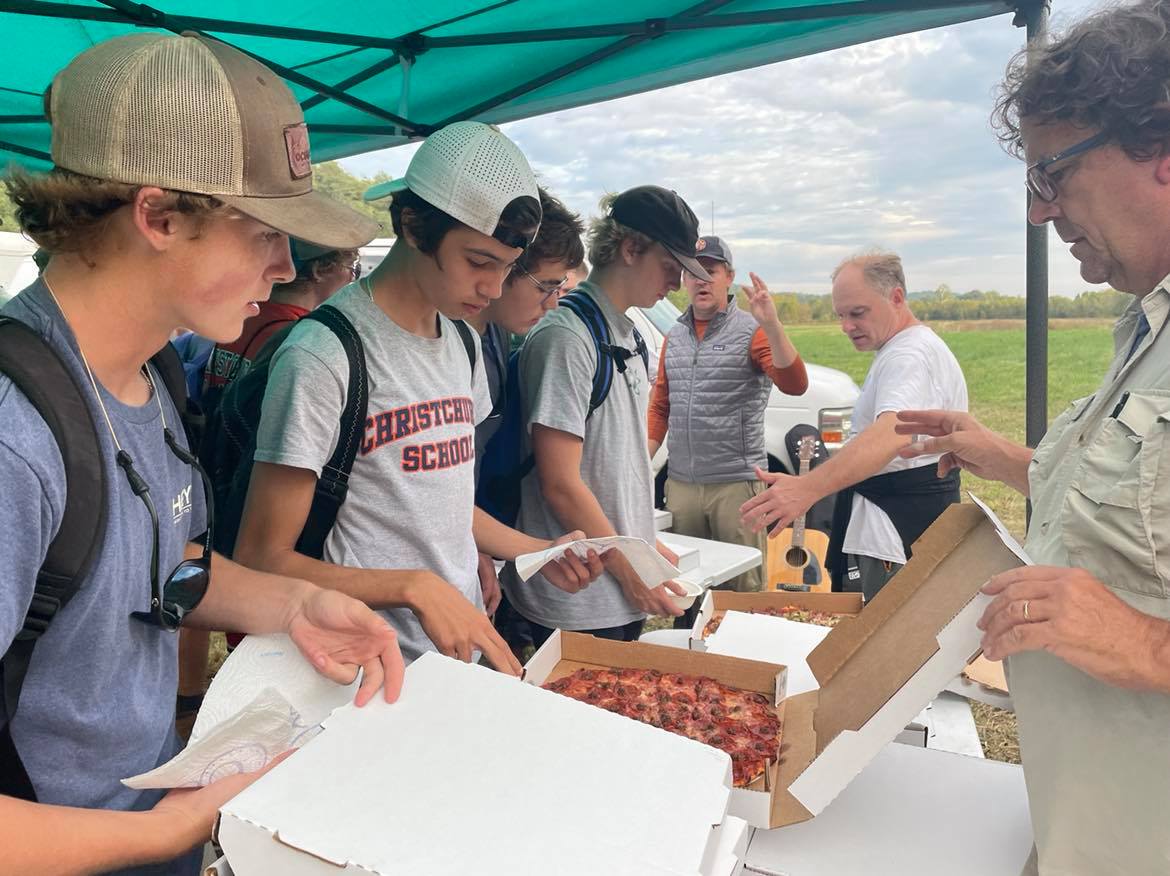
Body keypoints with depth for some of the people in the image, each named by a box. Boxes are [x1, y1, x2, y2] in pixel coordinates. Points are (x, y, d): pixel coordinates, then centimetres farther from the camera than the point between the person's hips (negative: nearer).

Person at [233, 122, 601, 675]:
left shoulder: (464, 343, 7)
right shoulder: (325, 354, -19)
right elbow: (263, 560, -17)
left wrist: (538, 551, 4)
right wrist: (416, 586, -26)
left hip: (465, 649, 8)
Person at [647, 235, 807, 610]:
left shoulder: (750, 330, -4)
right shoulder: (674, 337, 12)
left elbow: (795, 384, -18)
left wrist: (772, 325, -30)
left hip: (736, 483, -5)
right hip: (680, 484, 5)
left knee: (742, 588, 3)